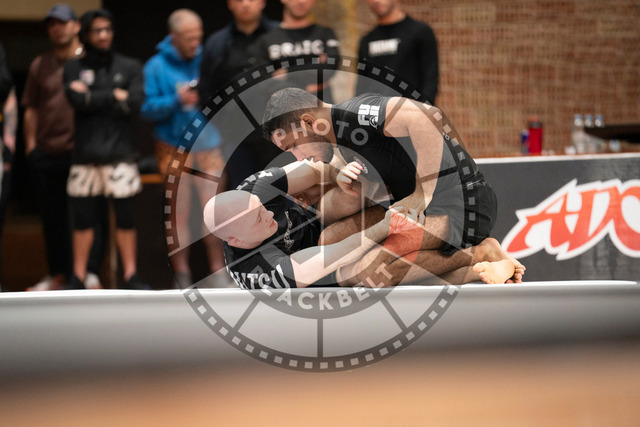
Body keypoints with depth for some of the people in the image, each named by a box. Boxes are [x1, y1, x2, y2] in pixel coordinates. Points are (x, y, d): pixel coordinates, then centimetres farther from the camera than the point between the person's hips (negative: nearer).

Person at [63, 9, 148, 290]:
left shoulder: (130, 67, 9)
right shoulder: (74, 68, 9)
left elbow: (135, 103, -7)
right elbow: (77, 100, -9)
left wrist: (91, 98, -5)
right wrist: (114, 96, -6)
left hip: (120, 153, 0)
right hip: (85, 154, 0)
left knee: (125, 217, 0)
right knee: (83, 218, 1)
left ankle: (130, 275, 7)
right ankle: (78, 277, 6)